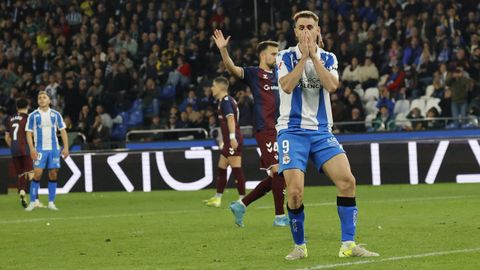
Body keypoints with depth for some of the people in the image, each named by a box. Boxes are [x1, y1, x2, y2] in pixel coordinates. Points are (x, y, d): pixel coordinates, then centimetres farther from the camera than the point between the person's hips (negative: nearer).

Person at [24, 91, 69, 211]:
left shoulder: (56, 115, 7)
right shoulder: (33, 115, 1)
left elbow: (63, 131, 9)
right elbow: (29, 133, 0)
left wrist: (66, 147, -1)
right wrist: (32, 149, -12)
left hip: (54, 149, 2)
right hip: (40, 149, -2)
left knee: (53, 174, 1)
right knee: (37, 174, -10)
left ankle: (51, 202, 8)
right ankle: (32, 202, -4)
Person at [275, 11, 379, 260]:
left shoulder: (328, 58, 8)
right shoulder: (286, 57, 1)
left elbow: (332, 85, -12)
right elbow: (287, 86, -17)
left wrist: (314, 55, -13)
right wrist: (304, 56, -16)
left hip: (321, 132, 3)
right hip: (292, 130, -3)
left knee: (347, 180, -15)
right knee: (295, 191, -16)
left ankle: (348, 245, -7)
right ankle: (299, 246, 6)